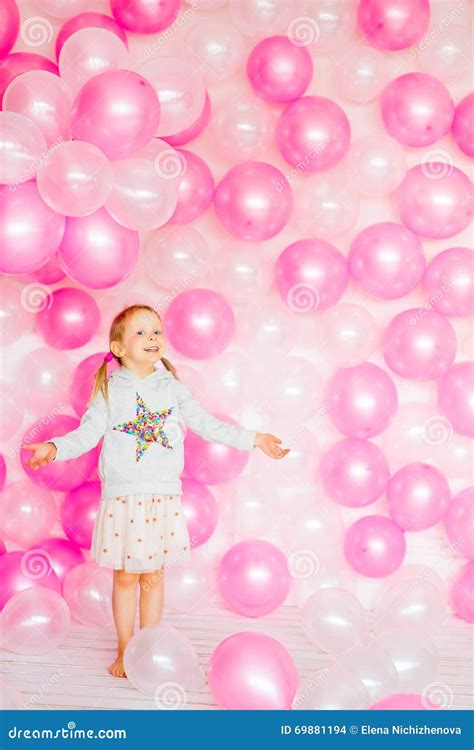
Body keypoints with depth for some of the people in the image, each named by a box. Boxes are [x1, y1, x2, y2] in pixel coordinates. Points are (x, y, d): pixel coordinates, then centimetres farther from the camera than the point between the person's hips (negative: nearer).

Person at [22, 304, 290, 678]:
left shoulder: (174, 389, 4)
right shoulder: (110, 391, -2)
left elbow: (209, 425, 6)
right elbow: (87, 433, -9)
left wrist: (254, 438, 3)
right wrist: (54, 448, -26)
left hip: (163, 498, 2)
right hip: (122, 498, -1)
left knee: (154, 576, 10)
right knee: (125, 576, 8)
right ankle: (125, 650, 25)